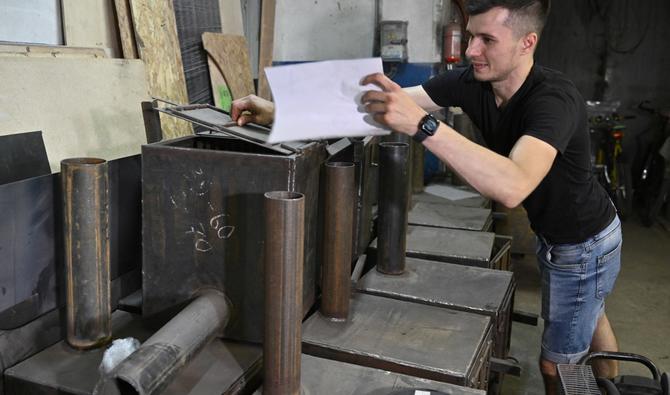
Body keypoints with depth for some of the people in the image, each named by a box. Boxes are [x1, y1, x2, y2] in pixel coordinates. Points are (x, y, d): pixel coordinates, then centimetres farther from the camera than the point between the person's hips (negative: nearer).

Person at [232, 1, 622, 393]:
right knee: (589, 319, 31)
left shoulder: (555, 99, -35)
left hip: (585, 245, -7)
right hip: (554, 236, 7)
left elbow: (512, 187, -53)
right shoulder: (471, 81, -15)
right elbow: (372, 101, -19)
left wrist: (421, 124, -59)